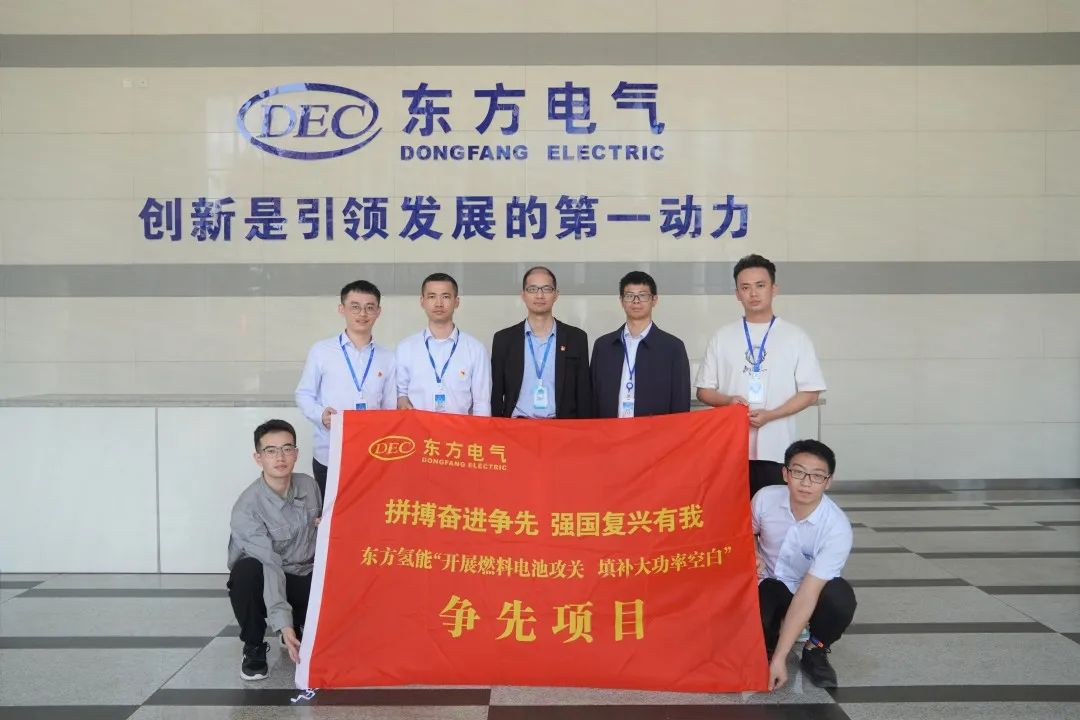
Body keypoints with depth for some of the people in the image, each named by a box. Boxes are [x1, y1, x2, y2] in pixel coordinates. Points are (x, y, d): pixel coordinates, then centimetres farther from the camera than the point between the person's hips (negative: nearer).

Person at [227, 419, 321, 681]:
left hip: (306, 580, 5)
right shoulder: (246, 508, -24)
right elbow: (270, 566, -33)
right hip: (266, 582, -5)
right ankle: (254, 648, -11)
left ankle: (302, 629, 16)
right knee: (247, 569, -37)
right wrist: (282, 624, -41)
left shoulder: (308, 485, -6)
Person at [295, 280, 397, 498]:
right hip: (329, 455, -2)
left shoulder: (387, 358, 8)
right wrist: (320, 415, -14)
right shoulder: (321, 351, 0)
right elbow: (304, 394, 5)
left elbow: (390, 408, 12)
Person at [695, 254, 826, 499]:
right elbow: (704, 391, 11)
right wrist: (728, 401, -11)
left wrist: (770, 415, -11)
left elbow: (810, 393, 3)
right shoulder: (722, 338, 9)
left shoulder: (795, 337, 5)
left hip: (776, 449, -1)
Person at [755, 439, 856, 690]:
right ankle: (768, 644, 8)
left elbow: (807, 594, -32)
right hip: (769, 585, 1)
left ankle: (815, 650, -3)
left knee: (840, 598, -36)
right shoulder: (766, 498, -19)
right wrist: (752, 555, -18)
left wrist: (779, 658, -34)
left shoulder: (838, 528, -29)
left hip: (813, 590, -1)